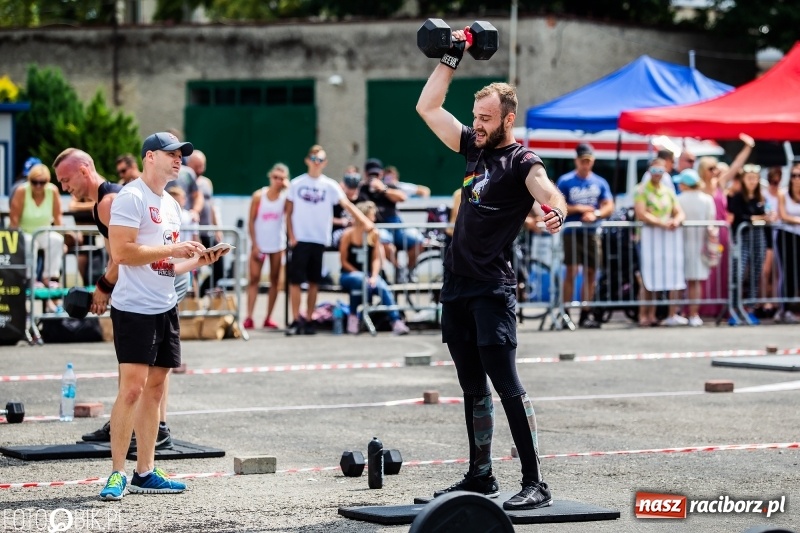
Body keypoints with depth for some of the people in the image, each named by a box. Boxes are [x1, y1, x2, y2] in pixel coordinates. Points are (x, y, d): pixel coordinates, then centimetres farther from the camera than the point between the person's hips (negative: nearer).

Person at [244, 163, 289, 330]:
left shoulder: (285, 197, -1)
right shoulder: (259, 196, -3)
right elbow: (251, 222, -1)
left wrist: (288, 189, -19)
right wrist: (254, 245, -6)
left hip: (277, 245, 1)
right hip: (259, 244, -1)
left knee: (275, 280, 5)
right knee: (254, 278, -6)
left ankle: (269, 318, 12)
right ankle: (249, 317, -8)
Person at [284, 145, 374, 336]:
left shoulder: (330, 185, 2)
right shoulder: (297, 184, 3)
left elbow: (347, 204, -8)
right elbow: (289, 212, 5)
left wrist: (364, 220, -22)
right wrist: (291, 236, -4)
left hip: (319, 240, 1)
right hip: (300, 239, -1)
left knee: (314, 282, 6)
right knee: (295, 280, -6)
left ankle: (308, 320, 13)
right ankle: (296, 321, -1)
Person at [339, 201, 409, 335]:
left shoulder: (374, 234, 3)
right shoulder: (349, 234, -6)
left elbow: (376, 259, 2)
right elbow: (344, 261, -5)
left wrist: (374, 276, -15)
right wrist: (360, 275, -15)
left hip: (368, 276, 3)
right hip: (349, 275, -3)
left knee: (383, 288, -28)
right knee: (359, 280, -38)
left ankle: (396, 322, -34)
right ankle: (353, 316, -22)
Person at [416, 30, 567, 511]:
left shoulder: (522, 161, -10)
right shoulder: (475, 149, 12)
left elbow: (545, 188, -32)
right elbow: (427, 108, 19)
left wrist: (557, 210, -55)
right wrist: (451, 59, 16)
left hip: (492, 289, -8)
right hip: (457, 285, 8)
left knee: (506, 385, -13)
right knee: (473, 388, 14)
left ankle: (535, 484, -13)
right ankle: (481, 475, 22)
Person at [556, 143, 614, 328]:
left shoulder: (600, 183, 11)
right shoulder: (565, 181, 1)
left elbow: (609, 207, 4)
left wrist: (595, 214, -16)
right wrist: (578, 209, -13)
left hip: (592, 232, 4)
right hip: (572, 231, -4)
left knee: (591, 273, 4)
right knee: (572, 271, -12)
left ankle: (585, 315, 10)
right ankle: (565, 314, -11)